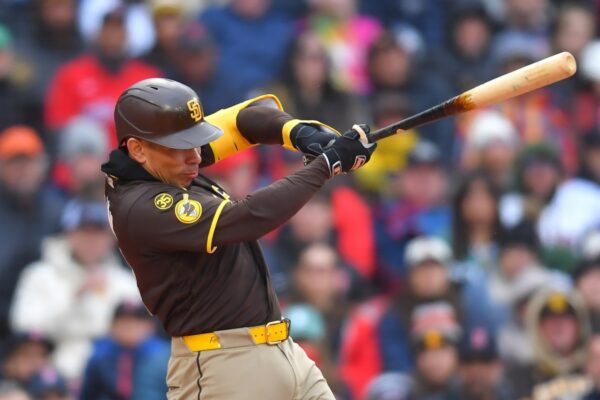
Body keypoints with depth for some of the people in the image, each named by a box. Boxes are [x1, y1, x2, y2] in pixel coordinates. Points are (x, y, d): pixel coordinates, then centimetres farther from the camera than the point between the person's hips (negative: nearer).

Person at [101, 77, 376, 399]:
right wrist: (327, 163, -18)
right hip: (221, 369, -9)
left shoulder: (168, 164, 5)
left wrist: (298, 132, -8)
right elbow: (250, 218, -26)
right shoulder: (140, 208, -20)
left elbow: (249, 116, 13)